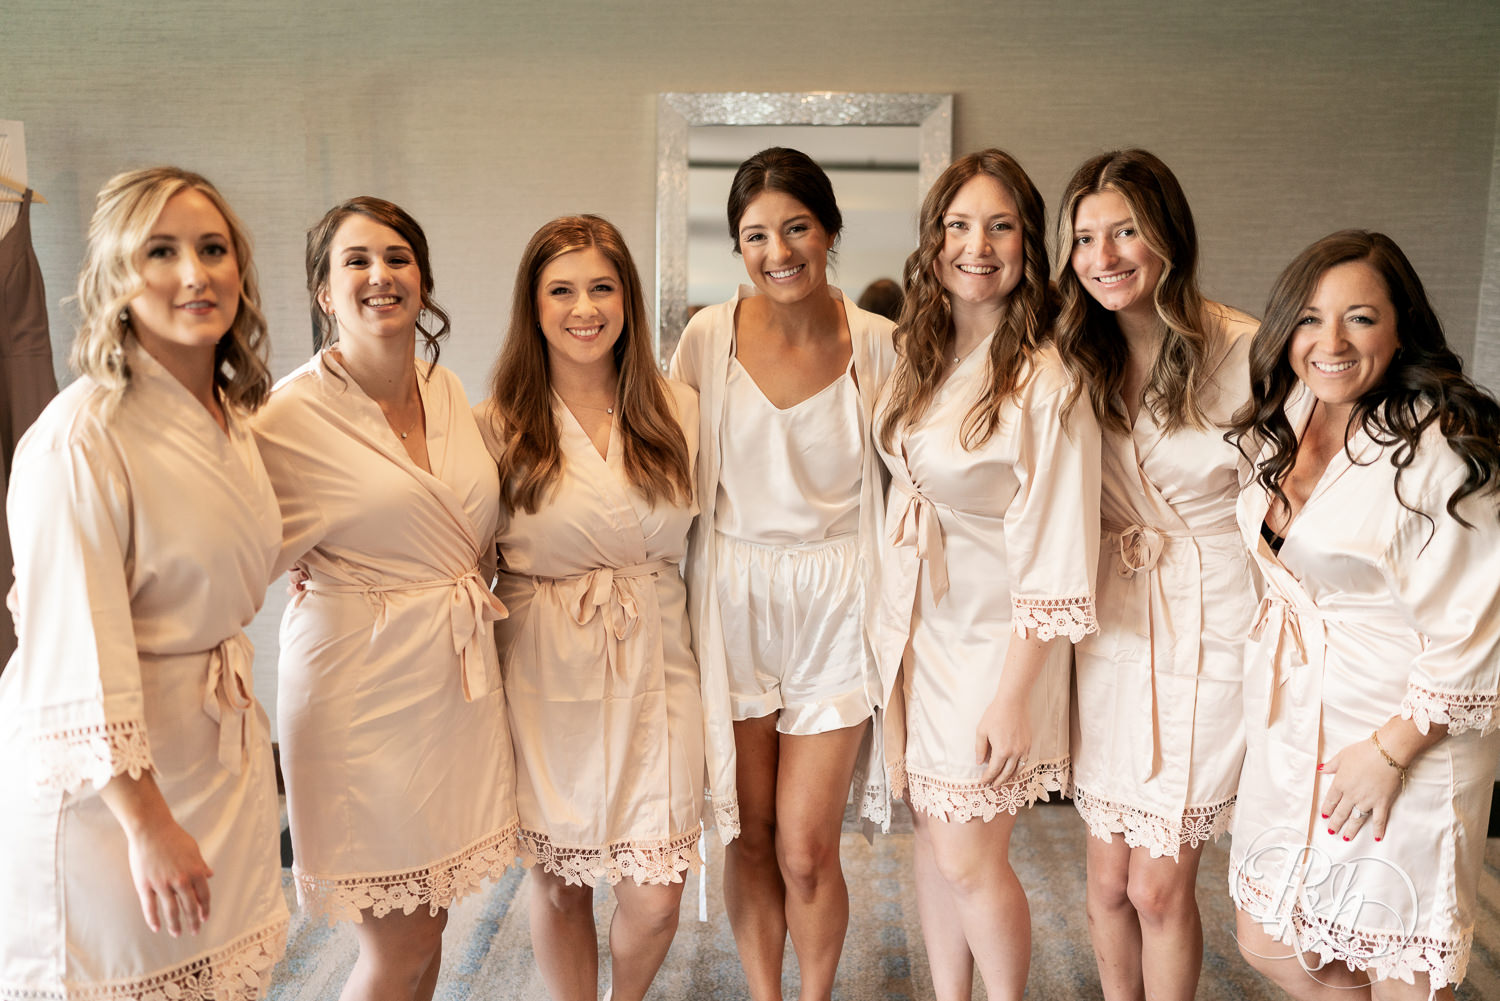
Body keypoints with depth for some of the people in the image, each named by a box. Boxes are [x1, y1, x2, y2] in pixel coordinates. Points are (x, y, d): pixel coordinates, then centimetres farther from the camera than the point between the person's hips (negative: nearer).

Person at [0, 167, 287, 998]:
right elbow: (77, 658, -22)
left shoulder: (231, 415, 6)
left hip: (222, 747, 7)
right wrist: (149, 824, -20)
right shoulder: (81, 437, -20)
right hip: (108, 778, -7)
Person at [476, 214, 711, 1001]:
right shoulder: (500, 422, -3)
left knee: (656, 895, 4)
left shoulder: (676, 410, 3)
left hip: (655, 667, 2)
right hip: (546, 674, -1)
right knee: (559, 882, 11)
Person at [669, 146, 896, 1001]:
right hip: (732, 603, 1)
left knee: (806, 849, 1)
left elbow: (900, 481, 5)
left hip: (835, 608, -1)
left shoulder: (877, 343, -3)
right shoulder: (709, 337, -3)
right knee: (752, 835, 11)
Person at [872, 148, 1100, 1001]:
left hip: (995, 639, -6)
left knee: (970, 860, 4)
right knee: (935, 836, 16)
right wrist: (893, 633, 7)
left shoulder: (1045, 382, -17)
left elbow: (1056, 560, -17)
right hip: (918, 628, 6)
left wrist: (1014, 696, -17)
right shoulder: (921, 356, 5)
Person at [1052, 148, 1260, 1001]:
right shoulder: (1080, 357, 3)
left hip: (1211, 630, -4)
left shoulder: (1243, 352, -13)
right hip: (1112, 628, 4)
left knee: (1159, 885, 4)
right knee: (1109, 878, 14)